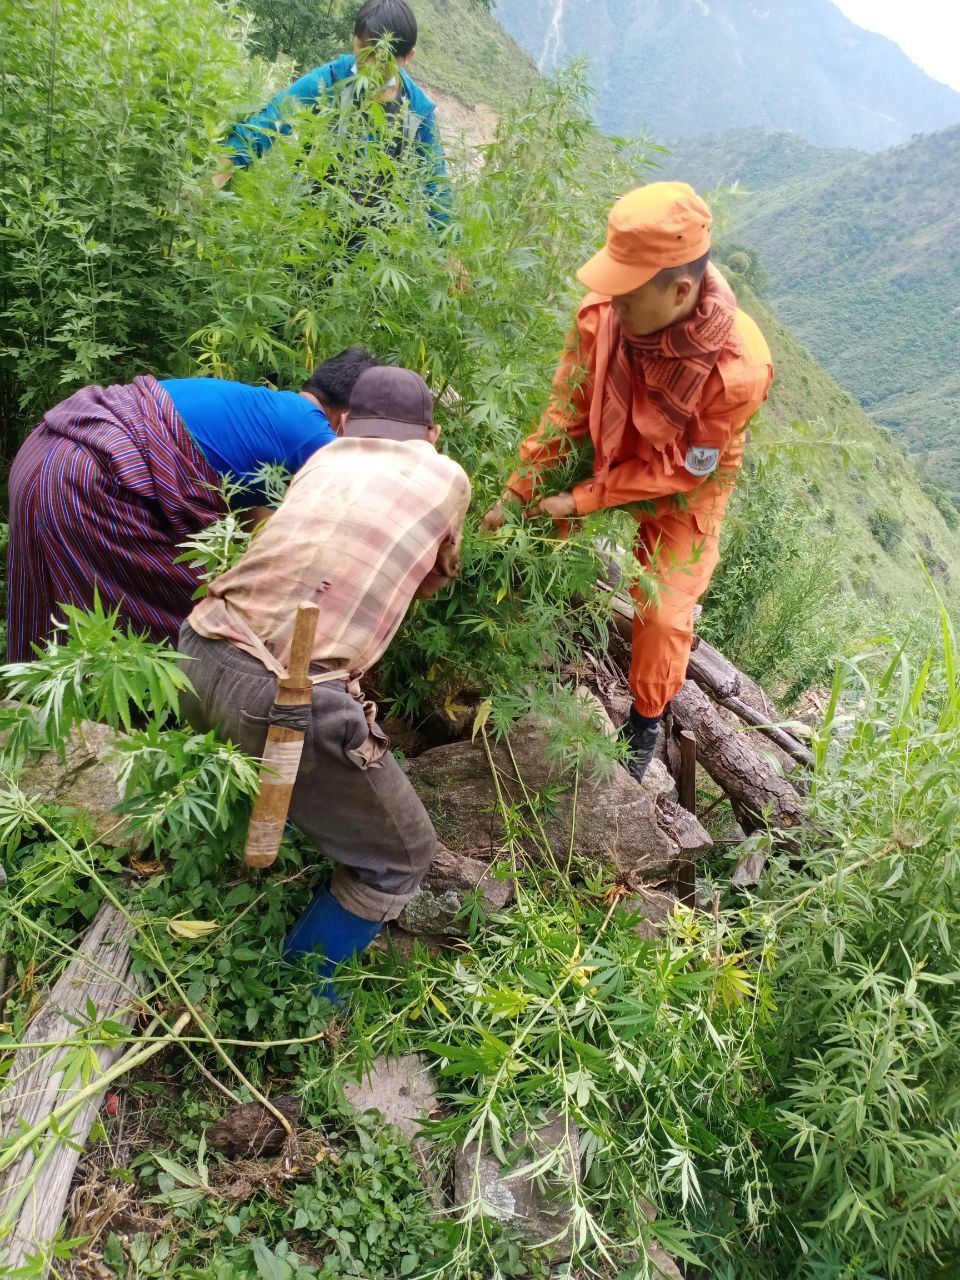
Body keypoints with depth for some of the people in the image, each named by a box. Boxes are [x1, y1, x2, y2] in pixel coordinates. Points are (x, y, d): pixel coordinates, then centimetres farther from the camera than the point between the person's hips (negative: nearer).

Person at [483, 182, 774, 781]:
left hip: (682, 495, -3)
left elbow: (679, 471, -25)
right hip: (609, 464, 4)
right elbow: (565, 410, -15)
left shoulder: (738, 368, -38)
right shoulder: (603, 314, -29)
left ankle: (646, 723, 28)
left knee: (662, 618, -1)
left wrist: (580, 501, -25)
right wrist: (515, 494, -16)